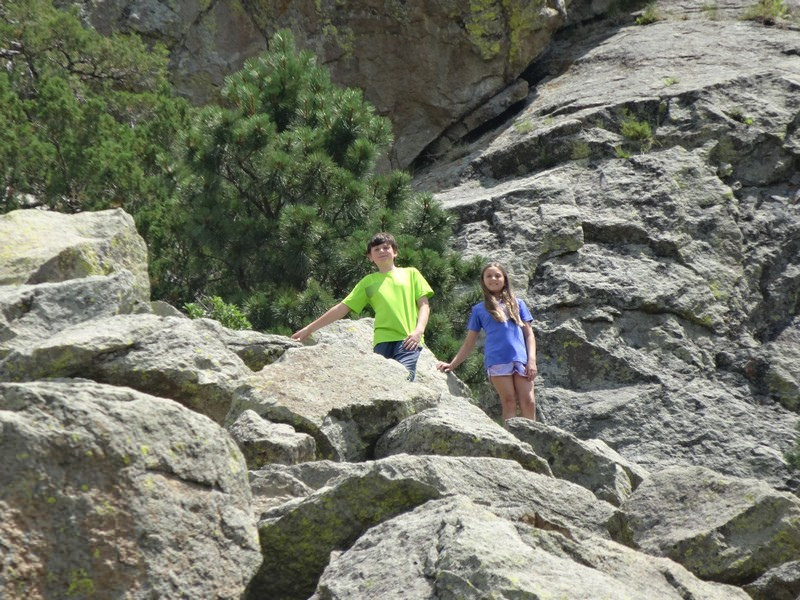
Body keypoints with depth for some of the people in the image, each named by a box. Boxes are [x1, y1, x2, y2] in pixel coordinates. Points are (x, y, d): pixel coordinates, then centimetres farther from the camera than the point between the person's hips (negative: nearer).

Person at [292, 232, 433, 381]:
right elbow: (342, 308, 20)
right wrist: (309, 329, 17)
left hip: (408, 340, -2)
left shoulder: (411, 273, 18)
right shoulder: (368, 282, 21)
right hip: (383, 341, 2)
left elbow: (424, 305, 12)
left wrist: (419, 330, -7)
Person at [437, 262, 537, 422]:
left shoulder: (517, 304, 20)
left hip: (521, 358, 1)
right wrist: (452, 364, 9)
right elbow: (469, 343, 18)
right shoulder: (479, 309, 17)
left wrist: (532, 360, 1)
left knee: (528, 402, -10)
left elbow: (529, 334, 15)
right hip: (497, 360, -1)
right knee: (509, 402, -9)